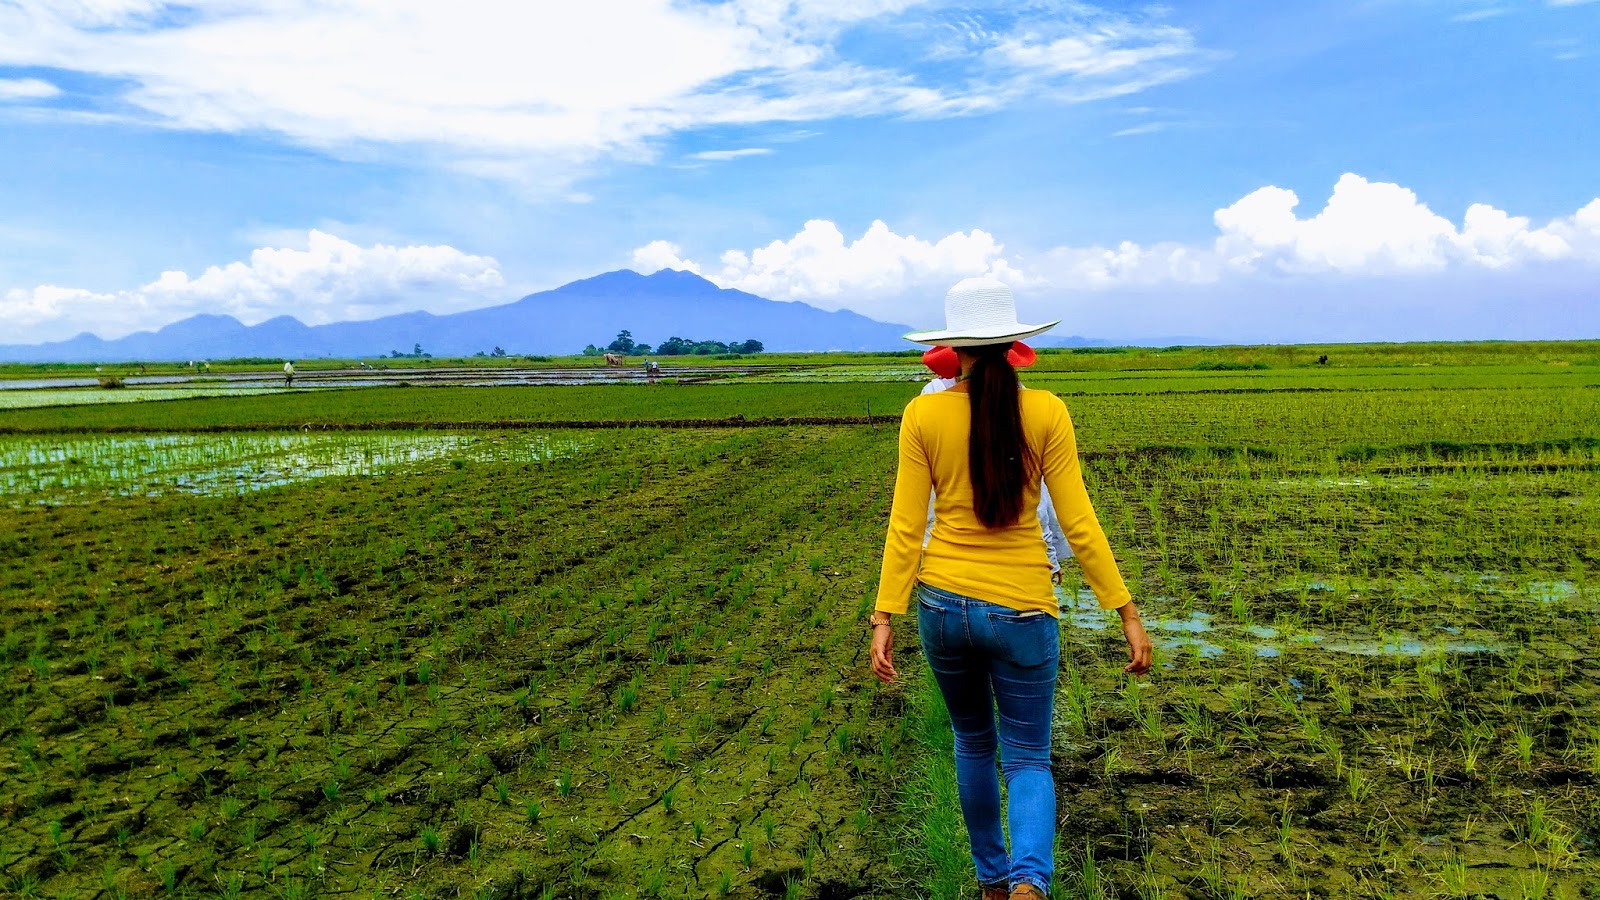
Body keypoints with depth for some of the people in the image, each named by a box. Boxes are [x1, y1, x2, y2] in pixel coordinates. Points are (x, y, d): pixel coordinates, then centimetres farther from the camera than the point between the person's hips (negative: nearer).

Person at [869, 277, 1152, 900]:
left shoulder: (923, 415, -6)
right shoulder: (1046, 412, -8)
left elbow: (905, 528, -7)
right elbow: (1078, 524, -8)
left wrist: (885, 618, -1)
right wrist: (1127, 613, -2)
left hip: (943, 603, 2)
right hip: (1021, 610, -1)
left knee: (973, 744, 23)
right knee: (1027, 757, 12)